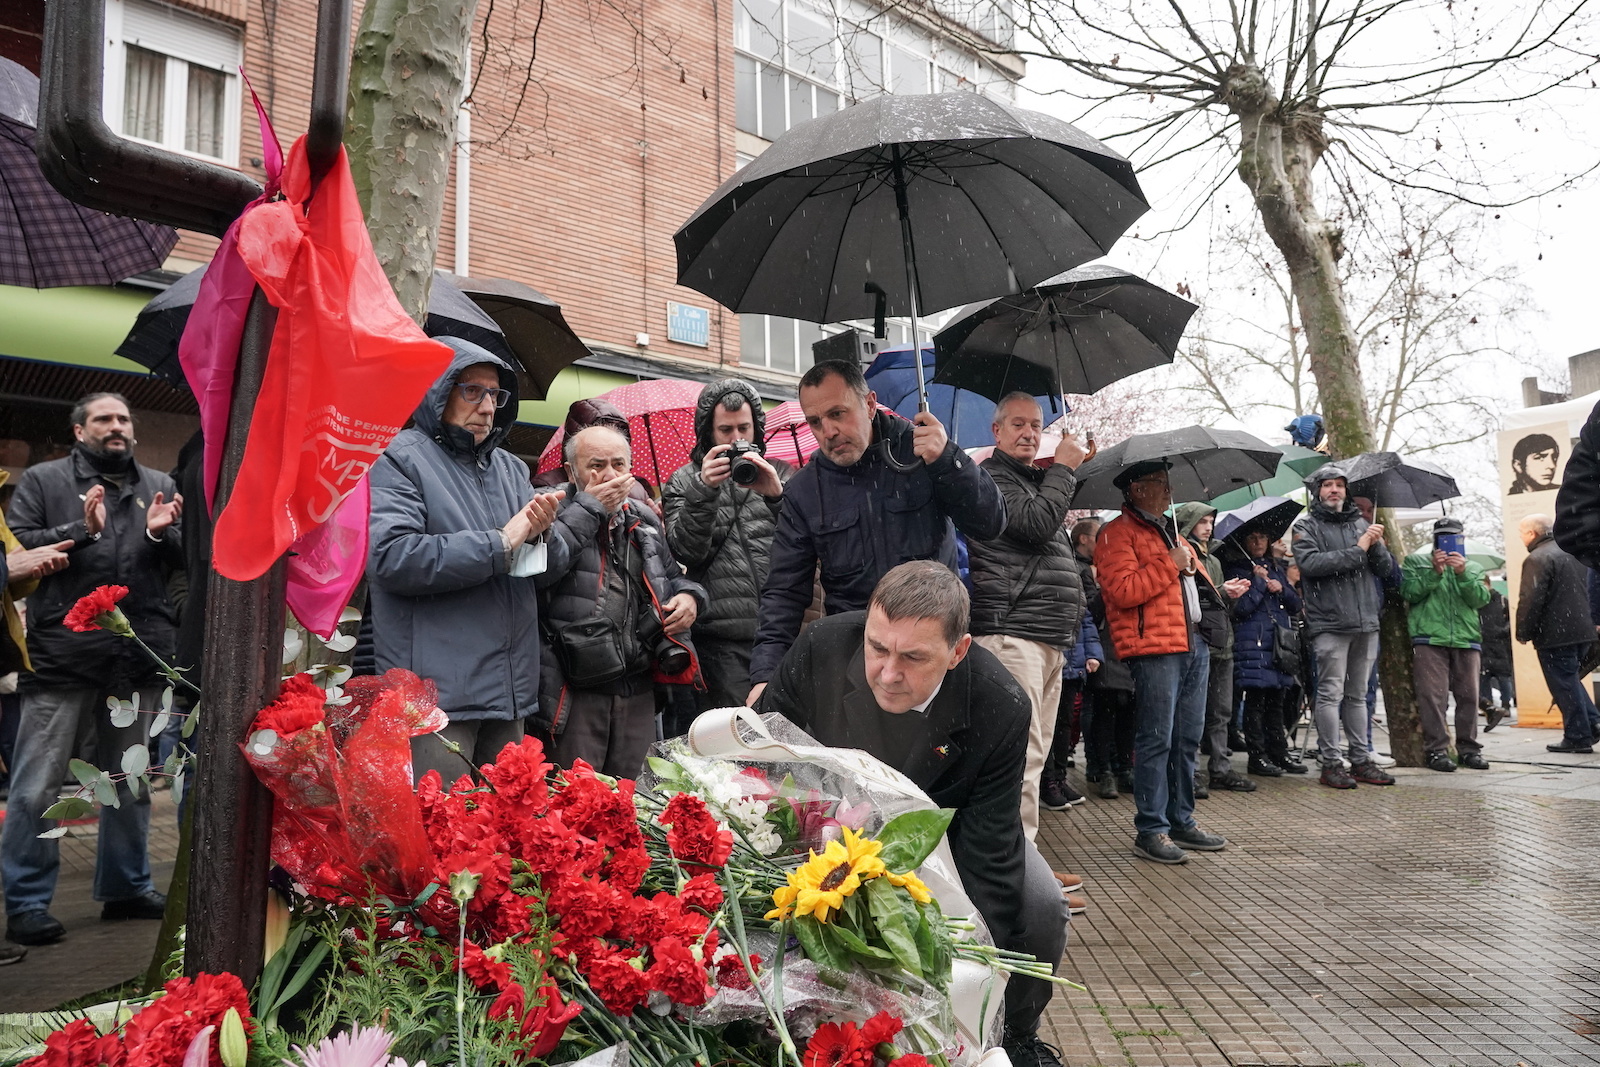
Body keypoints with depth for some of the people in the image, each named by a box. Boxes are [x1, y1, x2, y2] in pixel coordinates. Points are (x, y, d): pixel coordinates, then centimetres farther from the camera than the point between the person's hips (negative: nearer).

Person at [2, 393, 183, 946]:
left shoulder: (158, 486, 15)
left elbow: (187, 563, 12)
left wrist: (163, 533, -8)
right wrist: (82, 530, -15)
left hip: (138, 660, 4)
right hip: (62, 656, -3)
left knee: (131, 781, 13)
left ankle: (126, 885, 25)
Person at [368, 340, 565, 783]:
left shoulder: (510, 467, 16)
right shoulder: (402, 459, -4)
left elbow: (555, 564, 15)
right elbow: (390, 556, -20)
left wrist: (540, 535, -9)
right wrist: (499, 544, -16)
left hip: (510, 693, 7)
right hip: (436, 693, -6)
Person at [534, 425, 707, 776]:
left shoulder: (643, 519, 17)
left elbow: (673, 575, 30)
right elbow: (539, 567, -22)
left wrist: (689, 596, 6)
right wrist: (590, 507, -14)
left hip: (639, 690, 6)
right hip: (576, 690, -5)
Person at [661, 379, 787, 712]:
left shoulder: (779, 474, 13)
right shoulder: (685, 481, 11)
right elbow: (688, 551, -3)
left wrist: (777, 495, -17)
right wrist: (704, 490, -15)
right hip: (723, 640, -1)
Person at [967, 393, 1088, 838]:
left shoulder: (1035, 481, 26)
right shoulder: (992, 477, -4)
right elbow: (1037, 524, -18)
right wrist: (1063, 467, -6)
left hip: (1050, 641, 10)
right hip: (1012, 632, -10)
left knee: (1035, 754, 12)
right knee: (1022, 755, -15)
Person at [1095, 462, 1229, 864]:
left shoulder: (1171, 532, 24)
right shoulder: (1118, 533, -5)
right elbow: (1123, 590, -18)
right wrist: (1170, 564, -13)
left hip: (1194, 645, 9)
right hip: (1154, 649, -9)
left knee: (1186, 741, 12)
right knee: (1156, 741, -7)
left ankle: (1182, 821, 22)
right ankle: (1150, 831, -1)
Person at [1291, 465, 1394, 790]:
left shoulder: (1360, 524, 16)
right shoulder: (1306, 526, 1)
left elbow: (1385, 568, 12)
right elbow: (1310, 563, -17)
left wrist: (1376, 545, -8)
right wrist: (1357, 549, -16)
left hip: (1366, 622, 5)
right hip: (1329, 623, -5)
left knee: (1358, 694, 11)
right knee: (1330, 693, -5)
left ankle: (1361, 760, 17)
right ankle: (1331, 763, 1)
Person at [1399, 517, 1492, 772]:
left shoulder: (1472, 568, 22)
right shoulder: (1416, 561, 15)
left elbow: (1481, 599, 4)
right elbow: (1409, 593, 0)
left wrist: (1463, 574, -10)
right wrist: (1434, 572, -10)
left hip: (1466, 640, 3)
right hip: (1429, 638, -3)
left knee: (1468, 696, 3)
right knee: (1432, 696, -9)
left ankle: (1468, 748, 13)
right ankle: (1436, 749, -5)